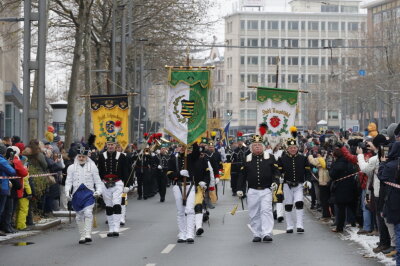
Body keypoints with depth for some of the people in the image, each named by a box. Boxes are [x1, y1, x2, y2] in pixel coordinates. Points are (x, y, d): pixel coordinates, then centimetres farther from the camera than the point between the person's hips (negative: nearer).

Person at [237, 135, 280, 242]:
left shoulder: (270, 157, 4)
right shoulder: (247, 159, 8)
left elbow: (276, 172, 2)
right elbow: (242, 175, 10)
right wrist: (239, 188, 6)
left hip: (266, 190, -2)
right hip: (252, 191, 2)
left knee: (266, 211, -12)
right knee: (254, 214, 5)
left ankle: (267, 234, -14)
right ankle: (257, 234, 13)